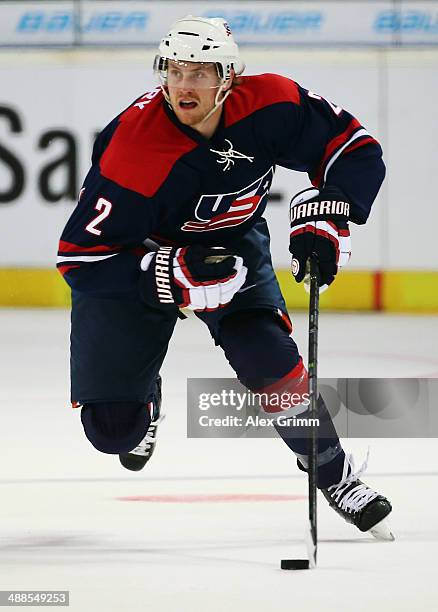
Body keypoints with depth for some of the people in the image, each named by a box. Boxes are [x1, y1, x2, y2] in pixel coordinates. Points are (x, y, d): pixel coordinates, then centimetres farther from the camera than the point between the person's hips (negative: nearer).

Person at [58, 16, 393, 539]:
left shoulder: (270, 105, -25)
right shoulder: (134, 148, -35)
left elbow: (357, 150, -12)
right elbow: (81, 258, -29)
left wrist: (322, 218, -27)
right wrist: (174, 274, -39)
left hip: (234, 244, 2)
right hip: (133, 256, -2)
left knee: (270, 360, -21)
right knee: (114, 429, -5)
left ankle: (333, 473, 2)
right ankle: (143, 400, 34)